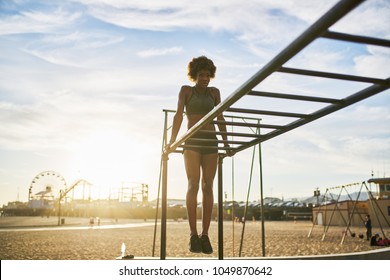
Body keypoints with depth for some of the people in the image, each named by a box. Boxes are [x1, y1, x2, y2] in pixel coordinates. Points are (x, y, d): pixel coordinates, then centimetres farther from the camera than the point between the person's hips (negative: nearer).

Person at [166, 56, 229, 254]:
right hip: (192, 142, -3)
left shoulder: (214, 92, 16)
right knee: (194, 184, -16)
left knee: (208, 186, -6)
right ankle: (193, 235, -14)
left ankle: (205, 235, -5)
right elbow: (178, 115, -4)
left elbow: (220, 118, 14)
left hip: (210, 143, 3)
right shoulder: (186, 90, 7)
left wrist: (226, 142, 6)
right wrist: (172, 141, -15)